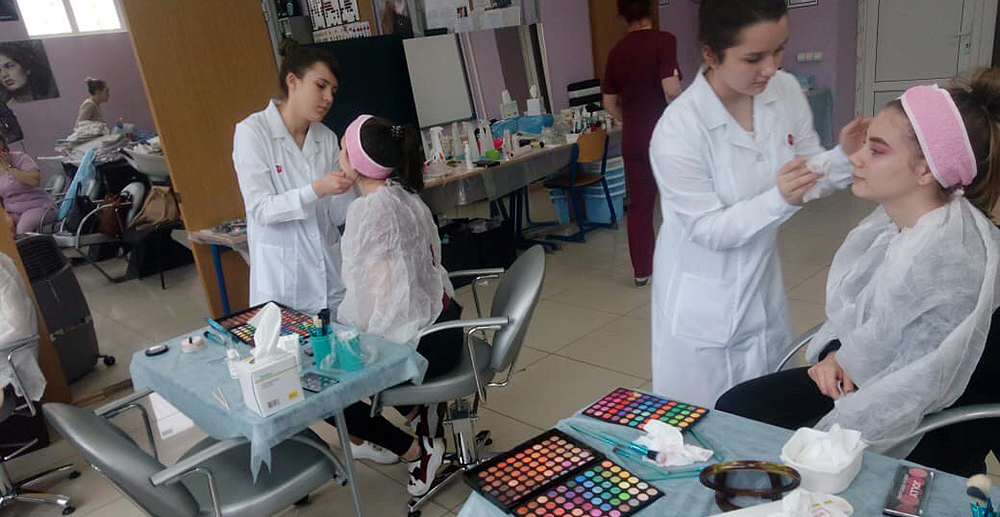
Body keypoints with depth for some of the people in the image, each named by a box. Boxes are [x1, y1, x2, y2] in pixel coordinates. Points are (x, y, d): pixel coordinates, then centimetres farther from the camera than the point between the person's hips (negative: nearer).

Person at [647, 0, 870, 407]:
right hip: (703, 304, -5)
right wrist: (778, 200, -33)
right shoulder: (677, 130, -26)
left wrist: (845, 157, -19)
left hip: (762, 283, 6)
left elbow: (808, 174, 2)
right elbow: (708, 229, -20)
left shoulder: (786, 90, -9)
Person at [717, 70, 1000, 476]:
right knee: (734, 408, 5)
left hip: (927, 429, -7)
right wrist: (835, 353, -9)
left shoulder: (946, 259, -33)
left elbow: (913, 394, -29)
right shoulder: (894, 218, -7)